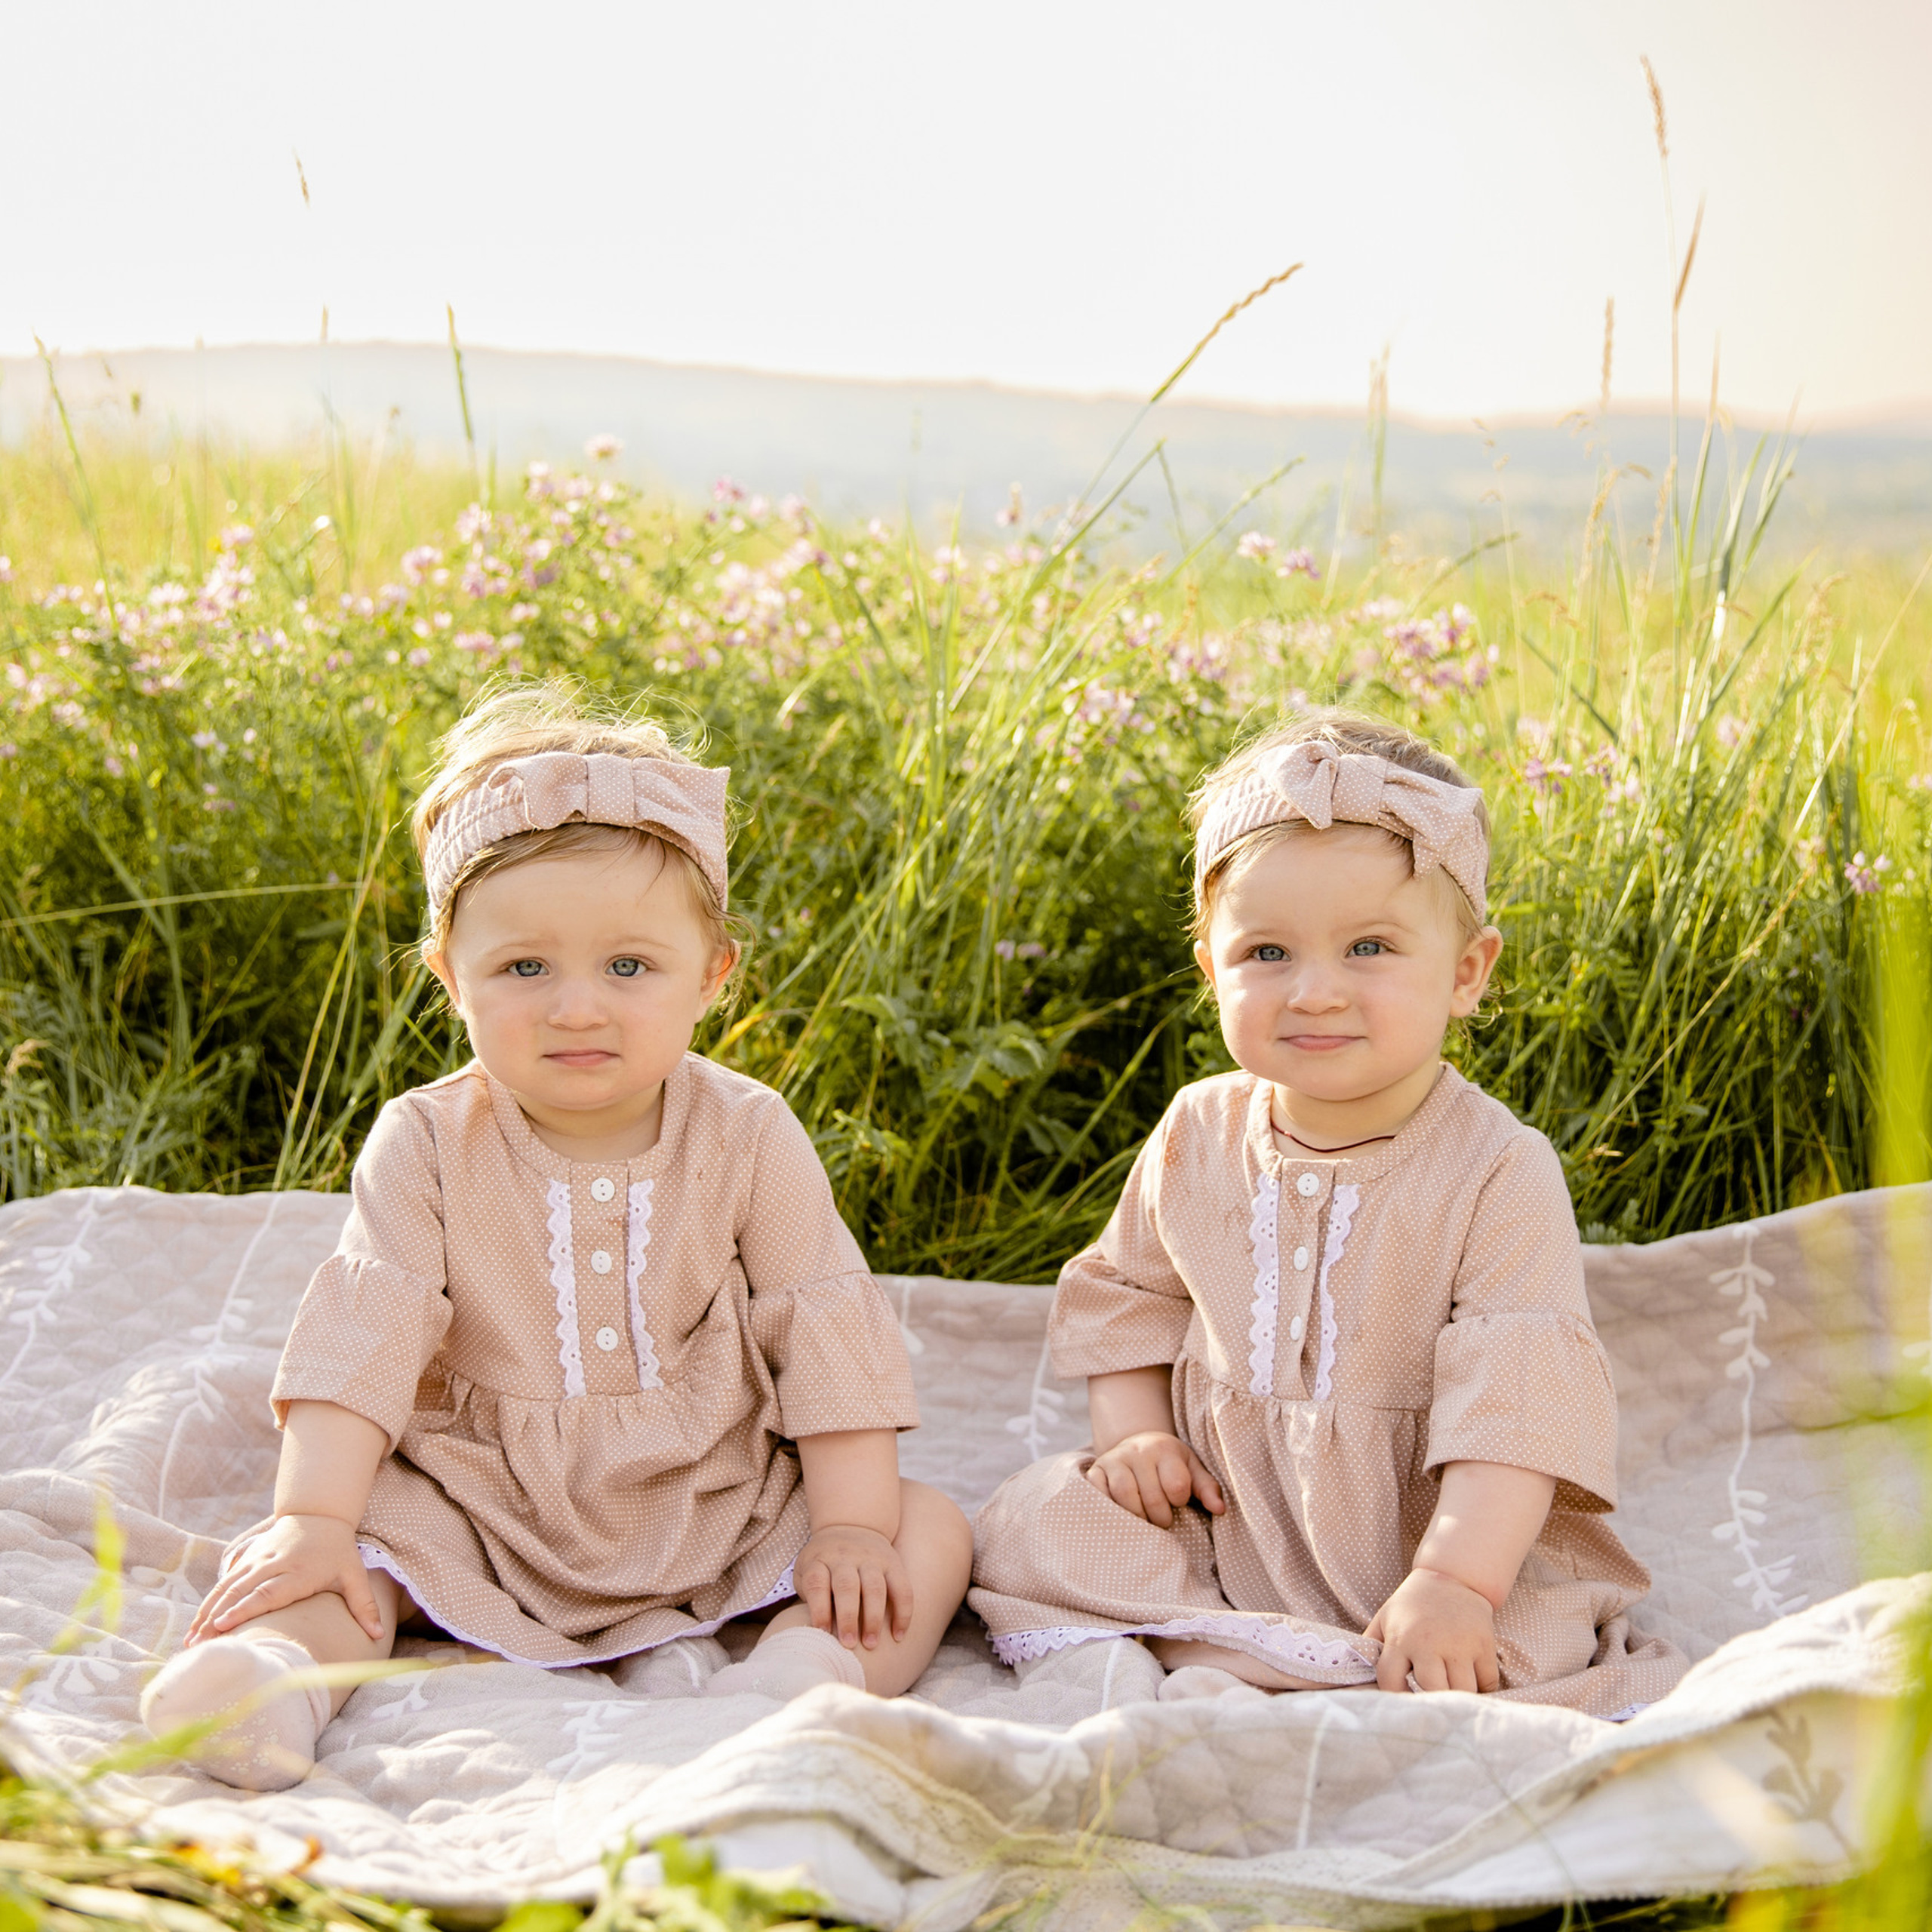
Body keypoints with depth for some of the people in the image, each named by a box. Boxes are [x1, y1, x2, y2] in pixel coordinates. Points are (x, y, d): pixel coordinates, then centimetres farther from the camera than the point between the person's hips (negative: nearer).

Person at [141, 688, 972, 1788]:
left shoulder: (748, 1138, -7)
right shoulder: (428, 1143, -7)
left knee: (932, 1535, -19)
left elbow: (827, 1326, -7)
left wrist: (852, 1527, -14)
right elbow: (365, 1329, -12)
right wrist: (311, 1519, -23)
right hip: (481, 1511, 0)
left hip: (720, 1507, 0)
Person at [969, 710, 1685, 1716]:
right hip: (1222, 1530, 4)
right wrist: (1135, 1432, -1)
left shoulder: (1500, 1172, -16)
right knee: (1028, 1523, -11)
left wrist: (1455, 1581, -31)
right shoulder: (1198, 1135, 0)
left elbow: (1516, 1399, -21)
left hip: (1420, 1549, -4)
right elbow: (1125, 1293, 15)